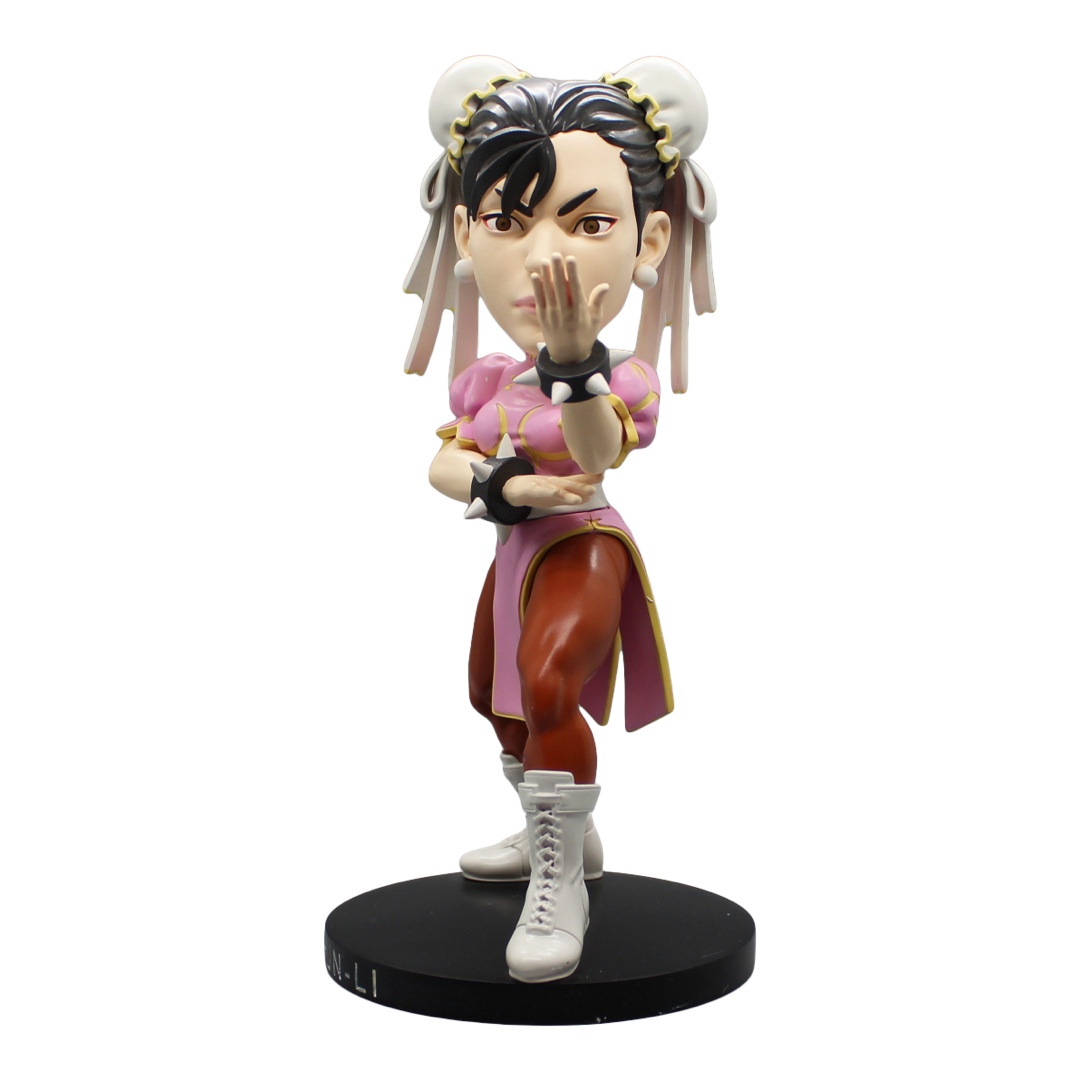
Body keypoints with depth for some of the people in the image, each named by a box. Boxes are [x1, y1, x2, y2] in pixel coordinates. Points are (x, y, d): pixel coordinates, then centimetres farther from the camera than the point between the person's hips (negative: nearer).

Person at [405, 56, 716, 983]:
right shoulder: (492, 381, -2)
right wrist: (501, 485, -29)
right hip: (517, 554, 8)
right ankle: (560, 833, 48)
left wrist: (573, 358, -58)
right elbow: (444, 463, -9)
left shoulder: (619, 380, -21)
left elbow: (598, 448, -41)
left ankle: (561, 885, -18)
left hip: (584, 551, -8)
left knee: (548, 688, -32)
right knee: (496, 695, 25)